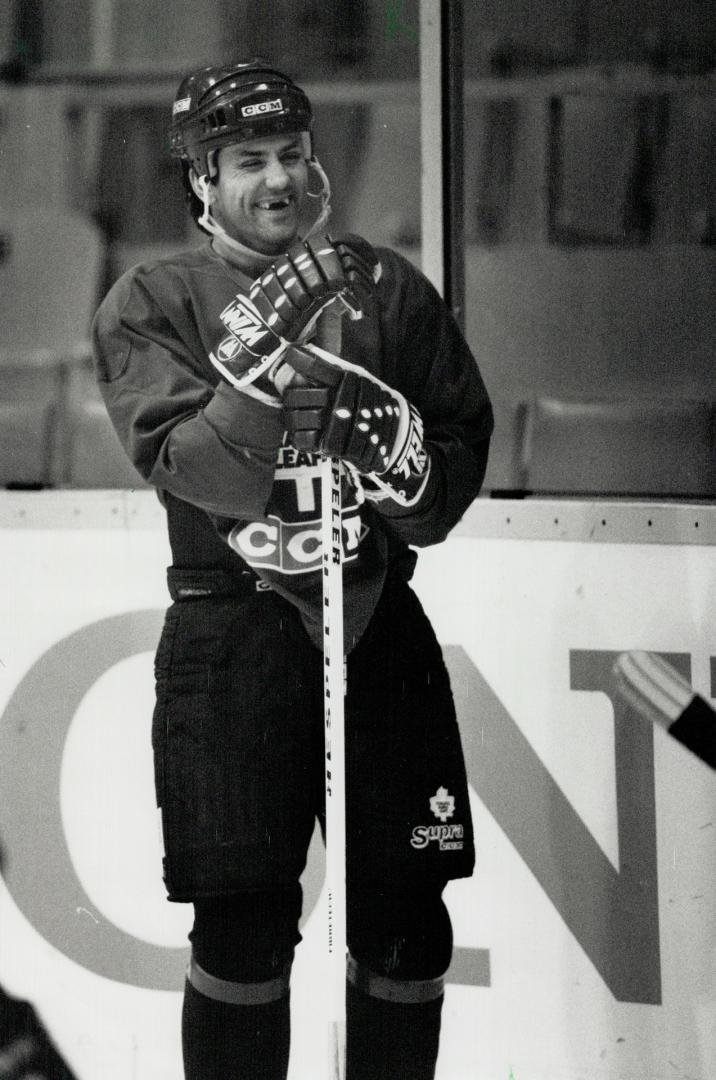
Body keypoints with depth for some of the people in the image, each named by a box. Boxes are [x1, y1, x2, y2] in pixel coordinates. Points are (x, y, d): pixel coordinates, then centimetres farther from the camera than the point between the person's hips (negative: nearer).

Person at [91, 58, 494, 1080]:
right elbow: (192, 470, -13)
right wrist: (261, 355, -25)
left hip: (380, 622, 3)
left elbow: (468, 437, 11)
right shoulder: (150, 304, 0)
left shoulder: (390, 289, 9)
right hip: (231, 638, -3)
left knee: (406, 921, 4)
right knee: (244, 930, -5)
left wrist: (414, 472, -10)